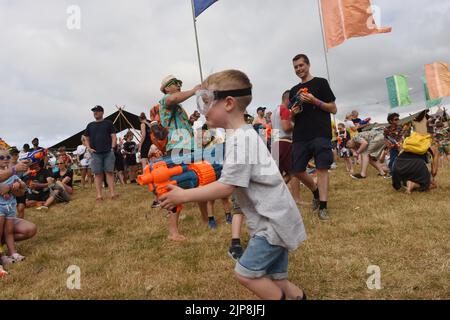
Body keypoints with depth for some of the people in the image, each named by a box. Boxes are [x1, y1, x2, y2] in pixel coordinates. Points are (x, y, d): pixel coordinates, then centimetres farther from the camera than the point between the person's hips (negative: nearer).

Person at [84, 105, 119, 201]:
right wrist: (89, 148, 4)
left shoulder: (108, 123, 10)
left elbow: (114, 136, 5)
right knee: (98, 174, -1)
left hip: (108, 152, -2)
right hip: (96, 153, 2)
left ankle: (113, 193, -5)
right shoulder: (90, 125, 16)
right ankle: (99, 195, -1)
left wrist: (112, 147, -8)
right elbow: (86, 139, 20)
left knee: (109, 172, -4)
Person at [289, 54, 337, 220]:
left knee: (322, 168, -10)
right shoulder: (294, 90, 19)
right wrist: (293, 112, -1)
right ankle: (316, 191, 28)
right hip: (300, 136, 5)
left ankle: (323, 207, -5)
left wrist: (315, 101, -13)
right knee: (297, 170, 2)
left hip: (320, 134, -5)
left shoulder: (320, 82, 6)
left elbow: (333, 109, 2)